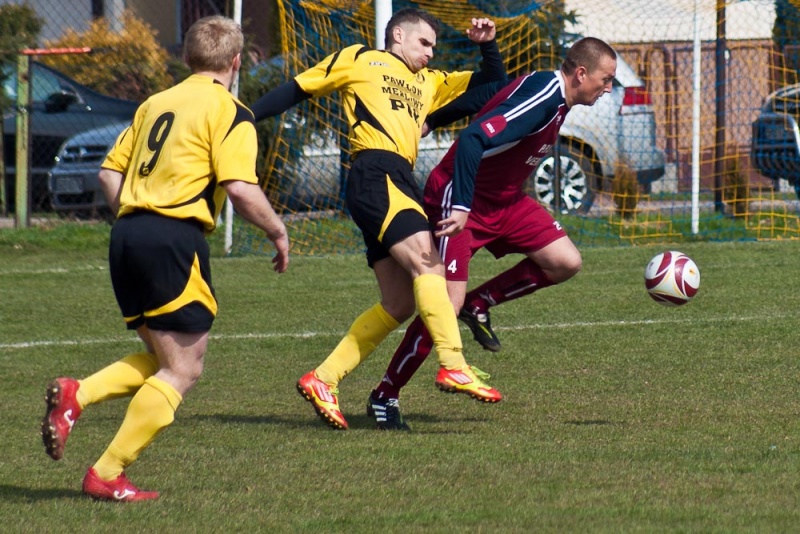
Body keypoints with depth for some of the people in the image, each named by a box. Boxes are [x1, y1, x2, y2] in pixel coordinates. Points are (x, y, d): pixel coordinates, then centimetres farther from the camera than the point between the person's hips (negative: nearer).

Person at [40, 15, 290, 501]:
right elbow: (240, 189, -14)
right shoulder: (228, 111, -3)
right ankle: (107, 475, -6)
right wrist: (278, 231, 1)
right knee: (183, 370, -1)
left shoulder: (155, 104, 19)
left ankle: (77, 395, -5)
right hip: (176, 239, -8)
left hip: (128, 234, 8)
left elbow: (110, 174, 17)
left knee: (162, 361, 18)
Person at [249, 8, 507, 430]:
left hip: (401, 182, 8)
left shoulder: (428, 83, 30)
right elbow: (297, 90, 13)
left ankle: (323, 380, 6)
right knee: (428, 262, -23)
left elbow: (493, 83, 34)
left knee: (400, 303, 3)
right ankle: (453, 366, -32)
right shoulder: (359, 60, 13)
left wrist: (487, 45, 15)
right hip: (375, 175, -8)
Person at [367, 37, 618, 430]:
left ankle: (480, 303, 14)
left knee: (565, 262, -5)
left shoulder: (546, 88, 3)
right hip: (460, 203, -10)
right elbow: (474, 139, -37)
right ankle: (384, 397, 0)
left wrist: (429, 122, 18)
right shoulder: (540, 99, -28)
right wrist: (460, 207, -41)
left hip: (504, 199, 10)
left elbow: (478, 97, 12)